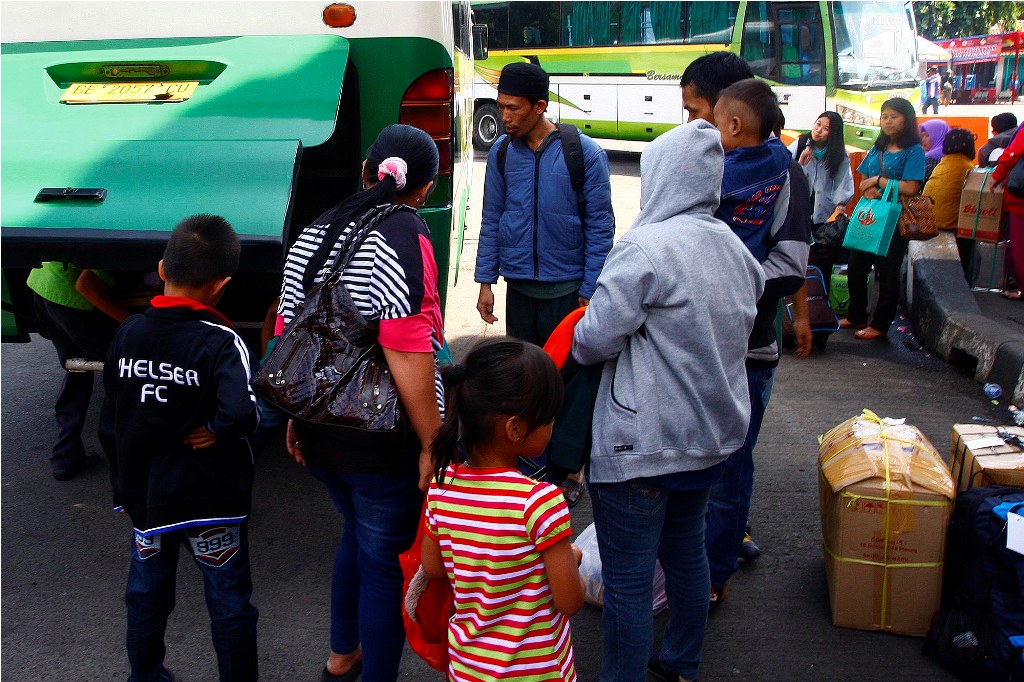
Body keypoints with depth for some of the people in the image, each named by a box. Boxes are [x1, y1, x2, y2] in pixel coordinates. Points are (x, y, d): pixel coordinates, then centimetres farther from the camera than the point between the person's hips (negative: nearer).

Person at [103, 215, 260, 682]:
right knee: (229, 600, 12)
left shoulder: (128, 333, -5)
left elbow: (113, 403, 4)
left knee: (146, 593, 23)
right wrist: (213, 429, -15)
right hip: (212, 500, -5)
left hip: (144, 492, 5)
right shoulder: (222, 342, -22)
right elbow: (242, 413, -35)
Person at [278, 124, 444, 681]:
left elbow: (288, 333, 10)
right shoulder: (402, 234, -17)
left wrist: (296, 418, 20)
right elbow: (407, 354, -24)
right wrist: (431, 444, -18)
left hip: (319, 434, 8)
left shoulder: (314, 233, 4)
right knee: (386, 561, 10)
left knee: (359, 535, 28)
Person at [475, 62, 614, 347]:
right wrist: (485, 283, 5)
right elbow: (492, 220, 8)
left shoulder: (586, 153, -9)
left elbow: (601, 227, -6)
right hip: (518, 287, 3)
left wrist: (590, 292, -9)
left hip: (567, 289, -3)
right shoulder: (501, 151, 2)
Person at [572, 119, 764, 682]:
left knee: (627, 578, 4)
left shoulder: (645, 248, -20)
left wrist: (578, 340, 4)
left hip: (643, 443, -8)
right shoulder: (735, 249, 5)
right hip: (713, 431, 9)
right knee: (686, 551, 23)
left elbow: (595, 341, -17)